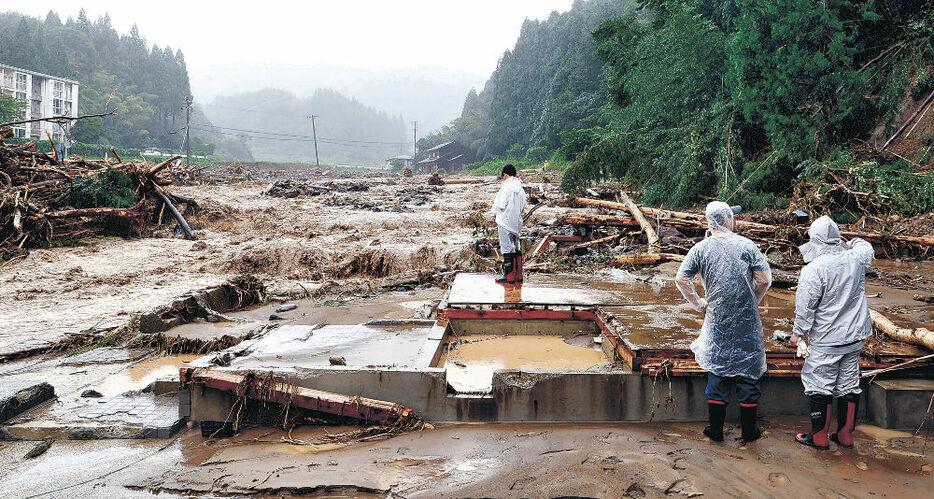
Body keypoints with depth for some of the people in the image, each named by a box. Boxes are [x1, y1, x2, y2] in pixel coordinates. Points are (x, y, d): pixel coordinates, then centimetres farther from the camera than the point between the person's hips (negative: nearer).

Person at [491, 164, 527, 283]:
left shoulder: (506, 187, -16)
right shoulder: (520, 188, 7)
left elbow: (500, 205, -17)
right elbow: (523, 206, 11)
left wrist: (494, 209, 3)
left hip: (505, 222, -7)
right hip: (517, 222, 7)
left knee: (507, 248, -3)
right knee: (516, 248, 13)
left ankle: (509, 275, -1)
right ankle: (518, 275, 16)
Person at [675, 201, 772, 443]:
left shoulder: (701, 248, -2)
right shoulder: (745, 245, -6)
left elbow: (681, 279, -7)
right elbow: (765, 279, -9)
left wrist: (698, 304, 6)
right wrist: (753, 302, 8)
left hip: (716, 321, 1)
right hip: (747, 323, -1)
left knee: (717, 372, 11)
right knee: (748, 373, 9)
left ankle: (716, 430, 16)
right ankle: (749, 431, 18)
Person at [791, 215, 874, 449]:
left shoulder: (813, 269, -20)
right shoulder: (856, 258, -3)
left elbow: (806, 306, -15)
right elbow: (866, 248, 24)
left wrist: (798, 332, -2)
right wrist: (855, 242, 43)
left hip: (826, 340, -6)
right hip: (855, 336, 6)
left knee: (820, 386, 4)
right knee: (848, 384, 14)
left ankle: (819, 436, 12)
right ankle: (846, 434, 23)